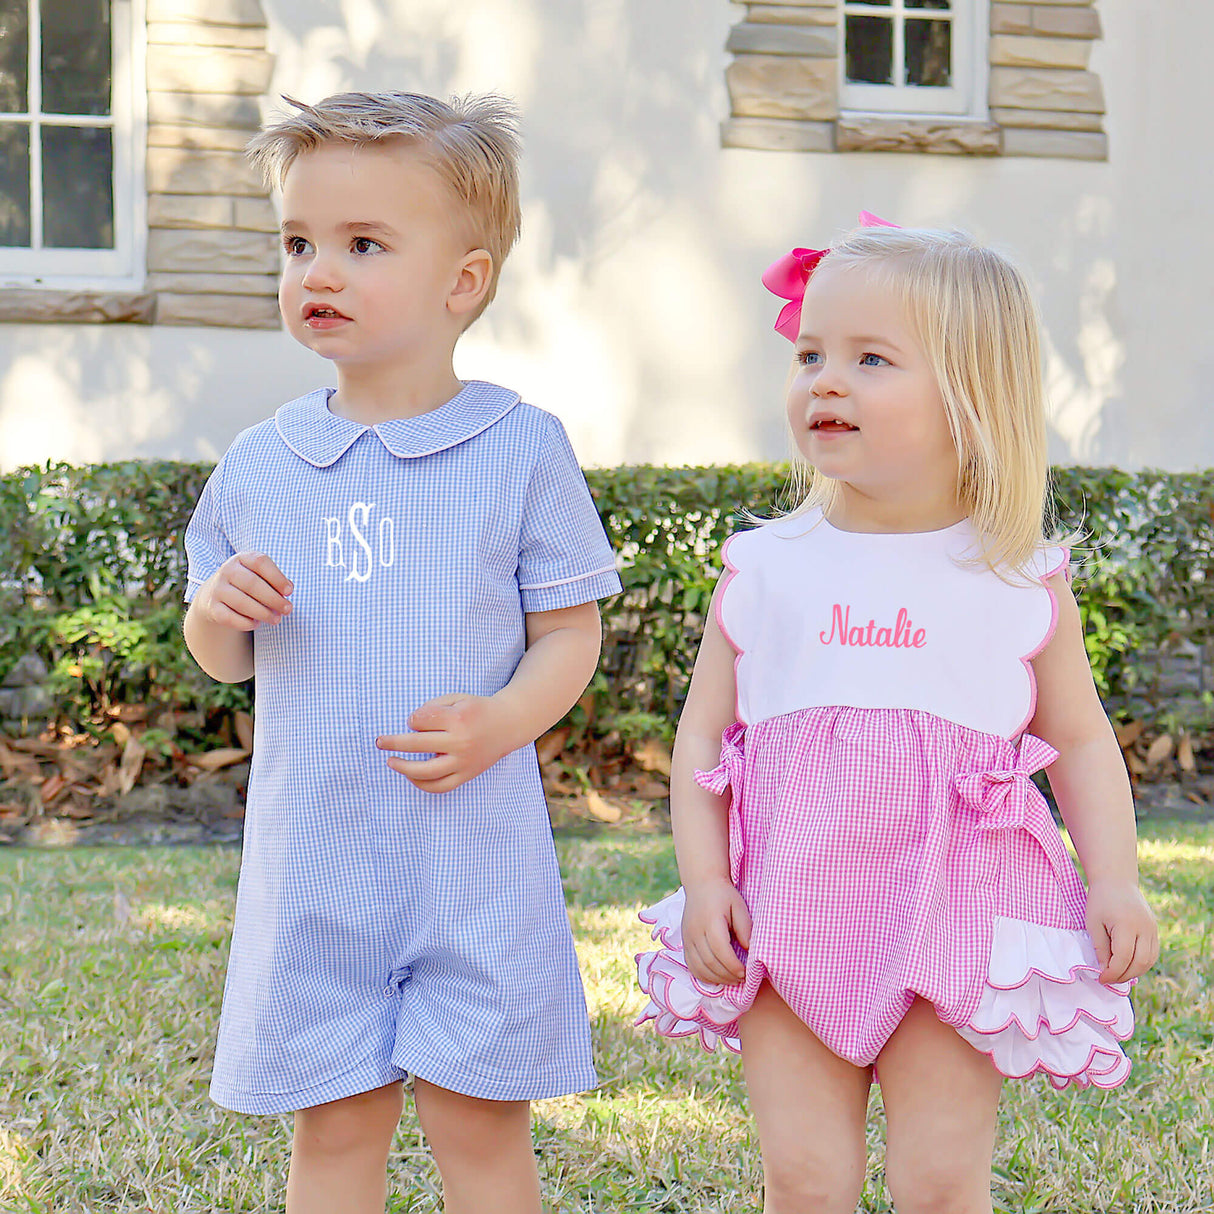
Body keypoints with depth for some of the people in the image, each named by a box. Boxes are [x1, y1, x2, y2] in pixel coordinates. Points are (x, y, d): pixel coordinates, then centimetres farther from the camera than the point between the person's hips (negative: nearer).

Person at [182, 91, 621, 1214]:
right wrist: (219, 609, -9)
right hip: (313, 859, 3)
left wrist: (501, 721, -19)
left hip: (475, 857, -3)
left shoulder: (521, 449, -3)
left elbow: (570, 630, -1)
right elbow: (223, 658, 14)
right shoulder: (260, 464, 6)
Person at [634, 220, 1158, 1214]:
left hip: (954, 912, -1)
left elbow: (1080, 740, 10)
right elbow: (703, 732, 10)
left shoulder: (1021, 582, 3)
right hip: (791, 909, 2)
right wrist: (704, 879, -2)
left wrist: (1116, 882, -2)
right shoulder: (763, 570, 6)